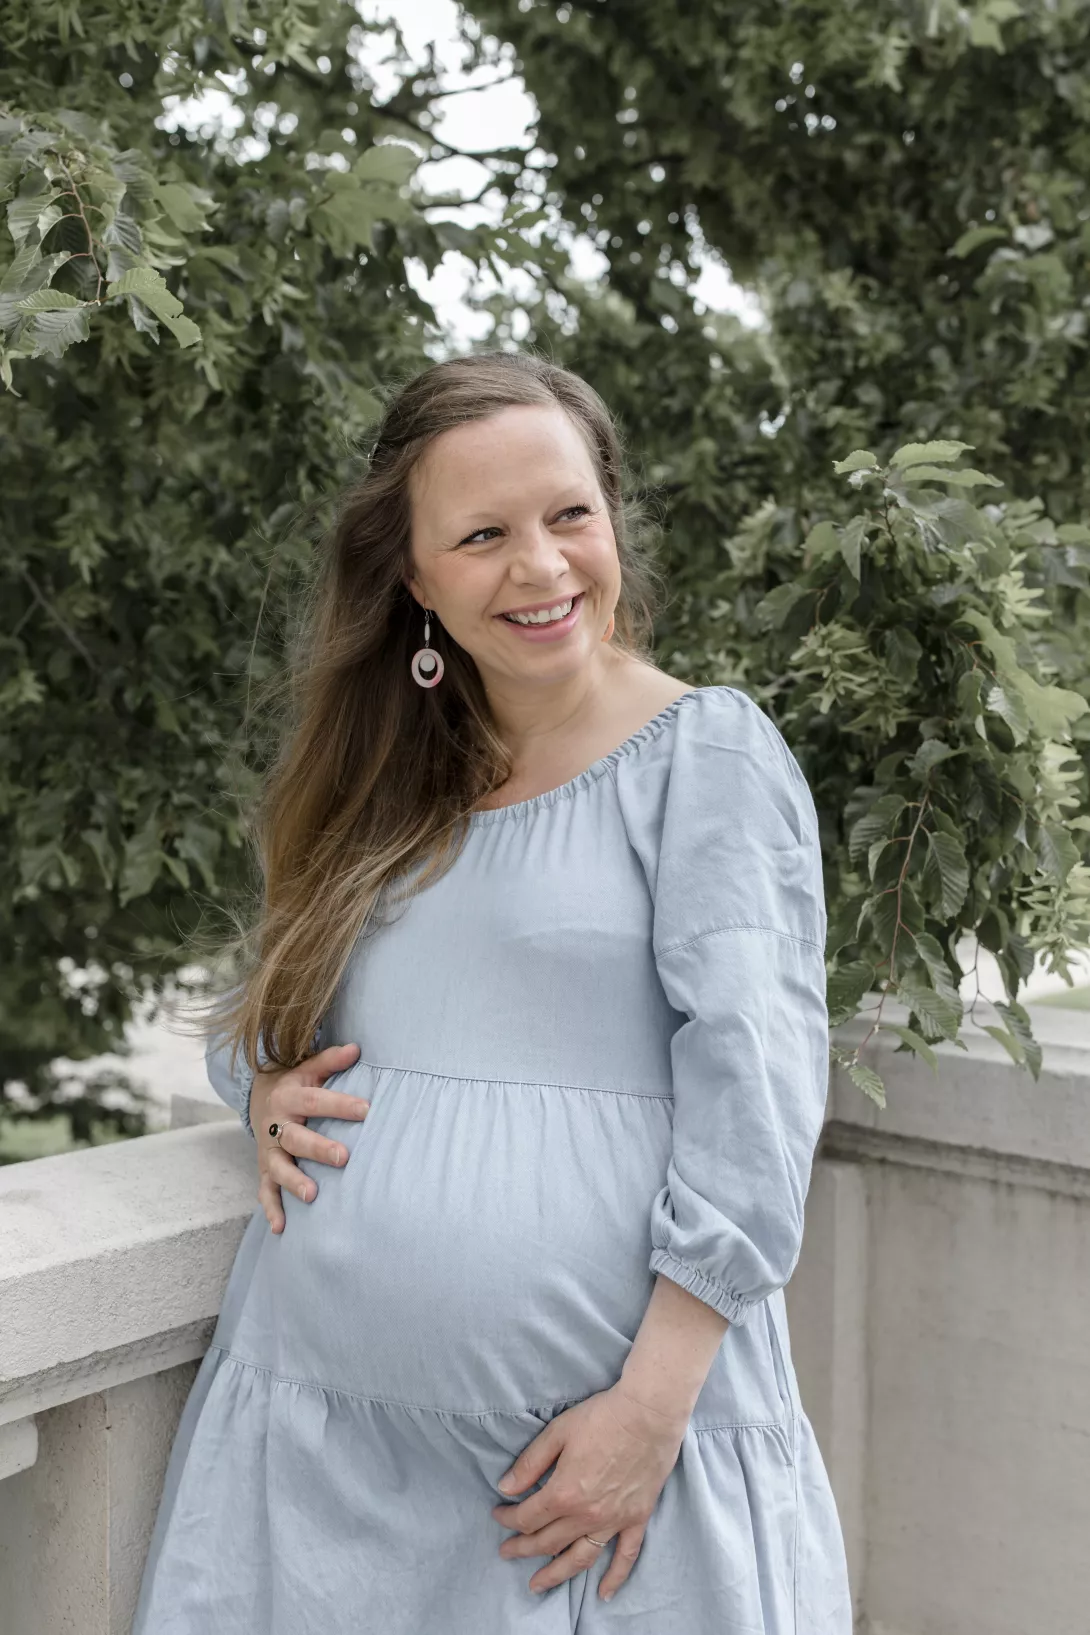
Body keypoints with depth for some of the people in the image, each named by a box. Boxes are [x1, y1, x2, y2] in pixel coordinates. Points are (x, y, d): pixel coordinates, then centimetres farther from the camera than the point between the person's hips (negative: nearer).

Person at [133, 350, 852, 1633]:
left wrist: (654, 1405, -16)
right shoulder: (380, 784, 12)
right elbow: (256, 1015, 22)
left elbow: (755, 1083, -12)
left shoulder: (706, 753, -4)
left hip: (603, 1431, -4)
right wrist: (265, 1090, -1)